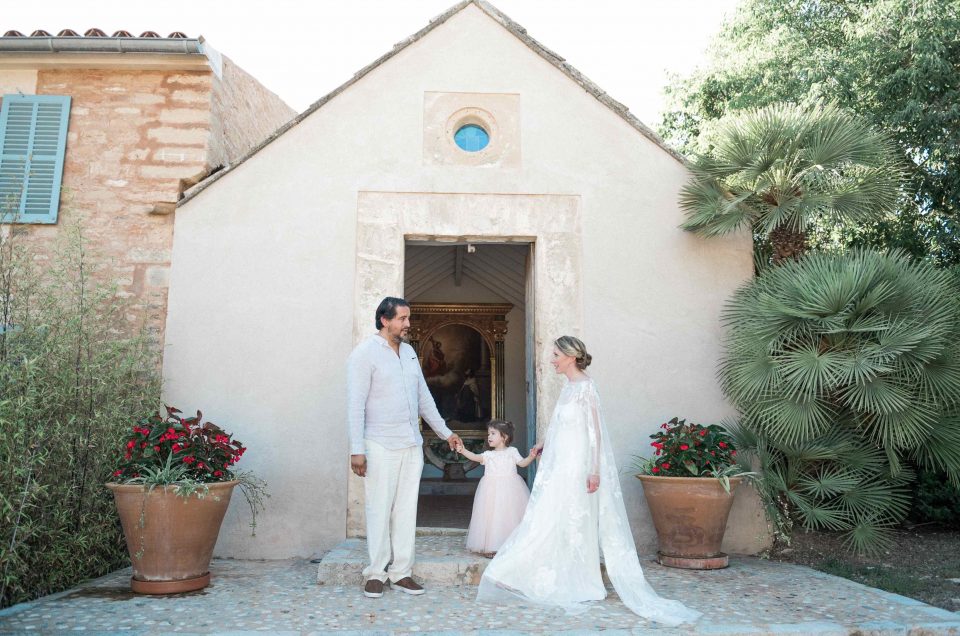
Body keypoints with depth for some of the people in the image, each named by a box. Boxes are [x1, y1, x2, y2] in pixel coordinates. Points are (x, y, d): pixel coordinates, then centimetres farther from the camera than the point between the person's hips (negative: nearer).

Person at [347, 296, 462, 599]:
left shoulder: (409, 352, 13)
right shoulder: (365, 353, -7)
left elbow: (424, 397, 20)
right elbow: (355, 404, -11)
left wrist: (445, 432, 21)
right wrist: (357, 449, -17)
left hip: (412, 446, 6)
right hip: (381, 447, -6)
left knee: (406, 509, 7)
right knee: (379, 510, -1)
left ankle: (401, 572, 16)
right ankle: (375, 574, 12)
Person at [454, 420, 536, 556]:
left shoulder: (512, 451, 7)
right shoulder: (488, 455, 8)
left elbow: (522, 463, 2)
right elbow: (475, 457, -8)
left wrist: (531, 456, -17)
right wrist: (463, 450, -24)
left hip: (510, 489, -1)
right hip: (492, 490, 1)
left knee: (510, 515, 1)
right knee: (492, 515, -3)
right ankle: (490, 546, 2)